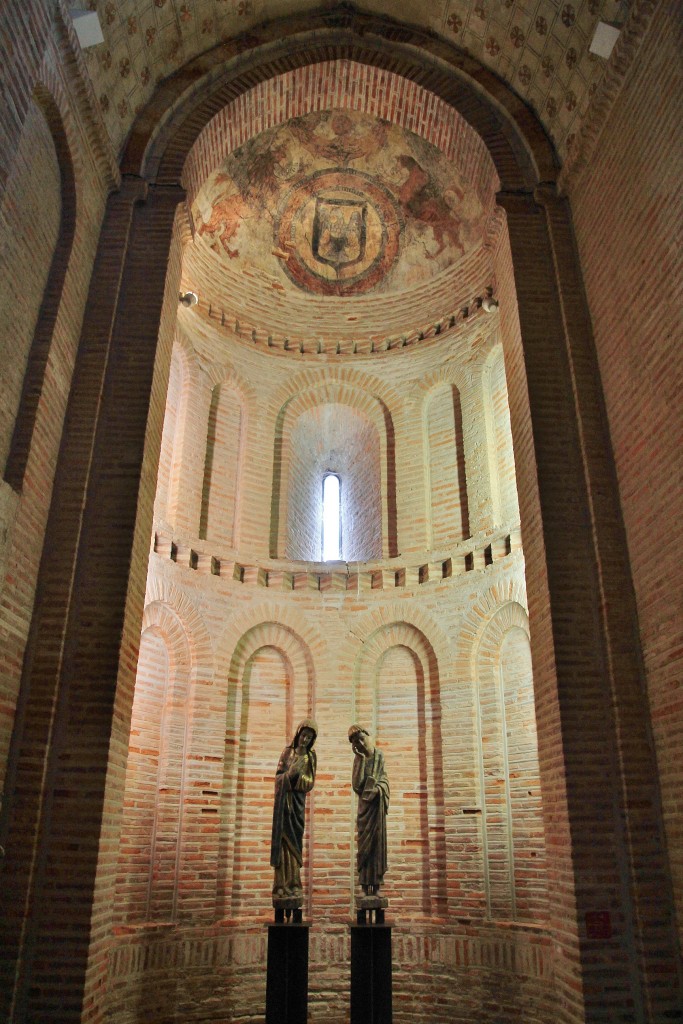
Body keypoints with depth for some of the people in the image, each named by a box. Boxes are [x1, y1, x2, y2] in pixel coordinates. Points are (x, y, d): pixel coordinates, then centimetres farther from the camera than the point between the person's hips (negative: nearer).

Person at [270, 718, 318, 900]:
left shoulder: (311, 756, 8)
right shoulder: (287, 752, 3)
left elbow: (310, 783, 2)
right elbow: (278, 777, -2)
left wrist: (299, 774, -16)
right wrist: (290, 772, -20)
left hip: (299, 801, 2)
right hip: (284, 800, -2)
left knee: (295, 842, 2)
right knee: (284, 840, -7)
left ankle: (293, 885, 5)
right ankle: (281, 885, -7)